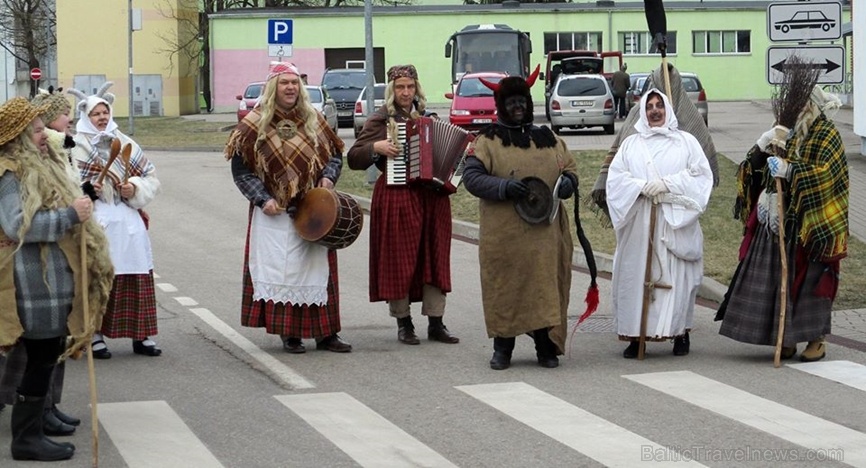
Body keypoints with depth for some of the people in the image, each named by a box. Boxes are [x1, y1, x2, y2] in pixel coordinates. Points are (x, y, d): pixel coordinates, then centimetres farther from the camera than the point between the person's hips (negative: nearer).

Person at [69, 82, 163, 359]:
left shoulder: (125, 144, 14)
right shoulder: (76, 146, 0)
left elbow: (151, 177, 14)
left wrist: (136, 188, -4)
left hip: (128, 221, 4)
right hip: (94, 222, -4)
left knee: (137, 278, 2)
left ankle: (141, 335, 10)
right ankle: (95, 336, 2)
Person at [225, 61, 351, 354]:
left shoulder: (313, 120, 7)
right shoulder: (255, 124, -3)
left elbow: (335, 155, 16)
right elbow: (241, 170, -3)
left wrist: (328, 176, -4)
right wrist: (263, 199, -14)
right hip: (276, 214, -3)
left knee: (319, 270, 5)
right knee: (282, 271, -4)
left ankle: (325, 334, 11)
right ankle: (289, 334, 4)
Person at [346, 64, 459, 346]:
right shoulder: (381, 120, 1)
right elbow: (354, 158, 0)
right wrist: (376, 147, -16)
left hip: (432, 198, 4)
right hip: (396, 197, -4)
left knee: (434, 258, 3)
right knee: (399, 259, -1)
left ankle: (436, 323, 8)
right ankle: (403, 323, 9)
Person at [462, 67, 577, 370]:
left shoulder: (548, 139, 14)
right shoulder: (488, 140, 3)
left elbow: (570, 170, 19)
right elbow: (471, 176, -5)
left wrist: (566, 183, -5)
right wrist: (503, 187, -19)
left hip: (545, 232, 3)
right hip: (504, 234, -3)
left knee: (546, 286, 2)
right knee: (504, 287, 0)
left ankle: (546, 348, 11)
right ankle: (502, 348, 12)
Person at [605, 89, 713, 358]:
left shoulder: (686, 142, 11)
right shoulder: (631, 144, 14)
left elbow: (700, 174, 0)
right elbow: (615, 177, 4)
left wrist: (668, 184, -12)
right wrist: (642, 186, -13)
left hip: (675, 223, -1)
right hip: (639, 225, 1)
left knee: (677, 276, -3)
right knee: (636, 275, -3)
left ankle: (680, 332, 5)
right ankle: (635, 336, -1)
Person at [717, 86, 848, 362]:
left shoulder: (826, 135, -4)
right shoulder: (787, 132, 15)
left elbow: (823, 173, -19)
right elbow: (756, 165, 12)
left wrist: (790, 170, -28)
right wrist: (764, 145, -7)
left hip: (808, 224, -6)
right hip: (778, 221, 6)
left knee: (810, 277, -3)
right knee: (780, 278, 3)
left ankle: (816, 340, 6)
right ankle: (787, 339, 9)